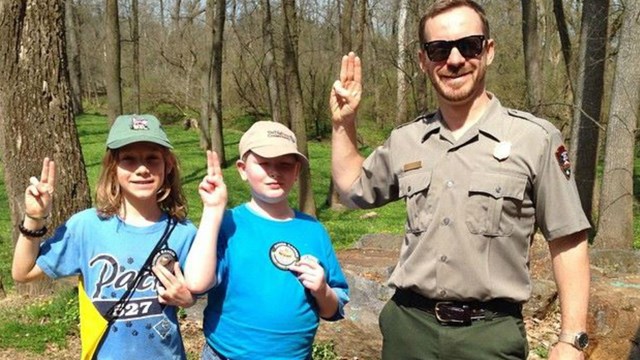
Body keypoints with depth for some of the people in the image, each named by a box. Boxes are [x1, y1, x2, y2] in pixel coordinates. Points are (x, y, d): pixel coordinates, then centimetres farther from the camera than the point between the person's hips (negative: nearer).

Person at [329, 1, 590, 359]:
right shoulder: (406, 141, 5)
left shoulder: (536, 138, -7)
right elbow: (353, 187, 22)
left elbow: (568, 243, -4)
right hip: (408, 325, 4)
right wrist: (343, 123, 10)